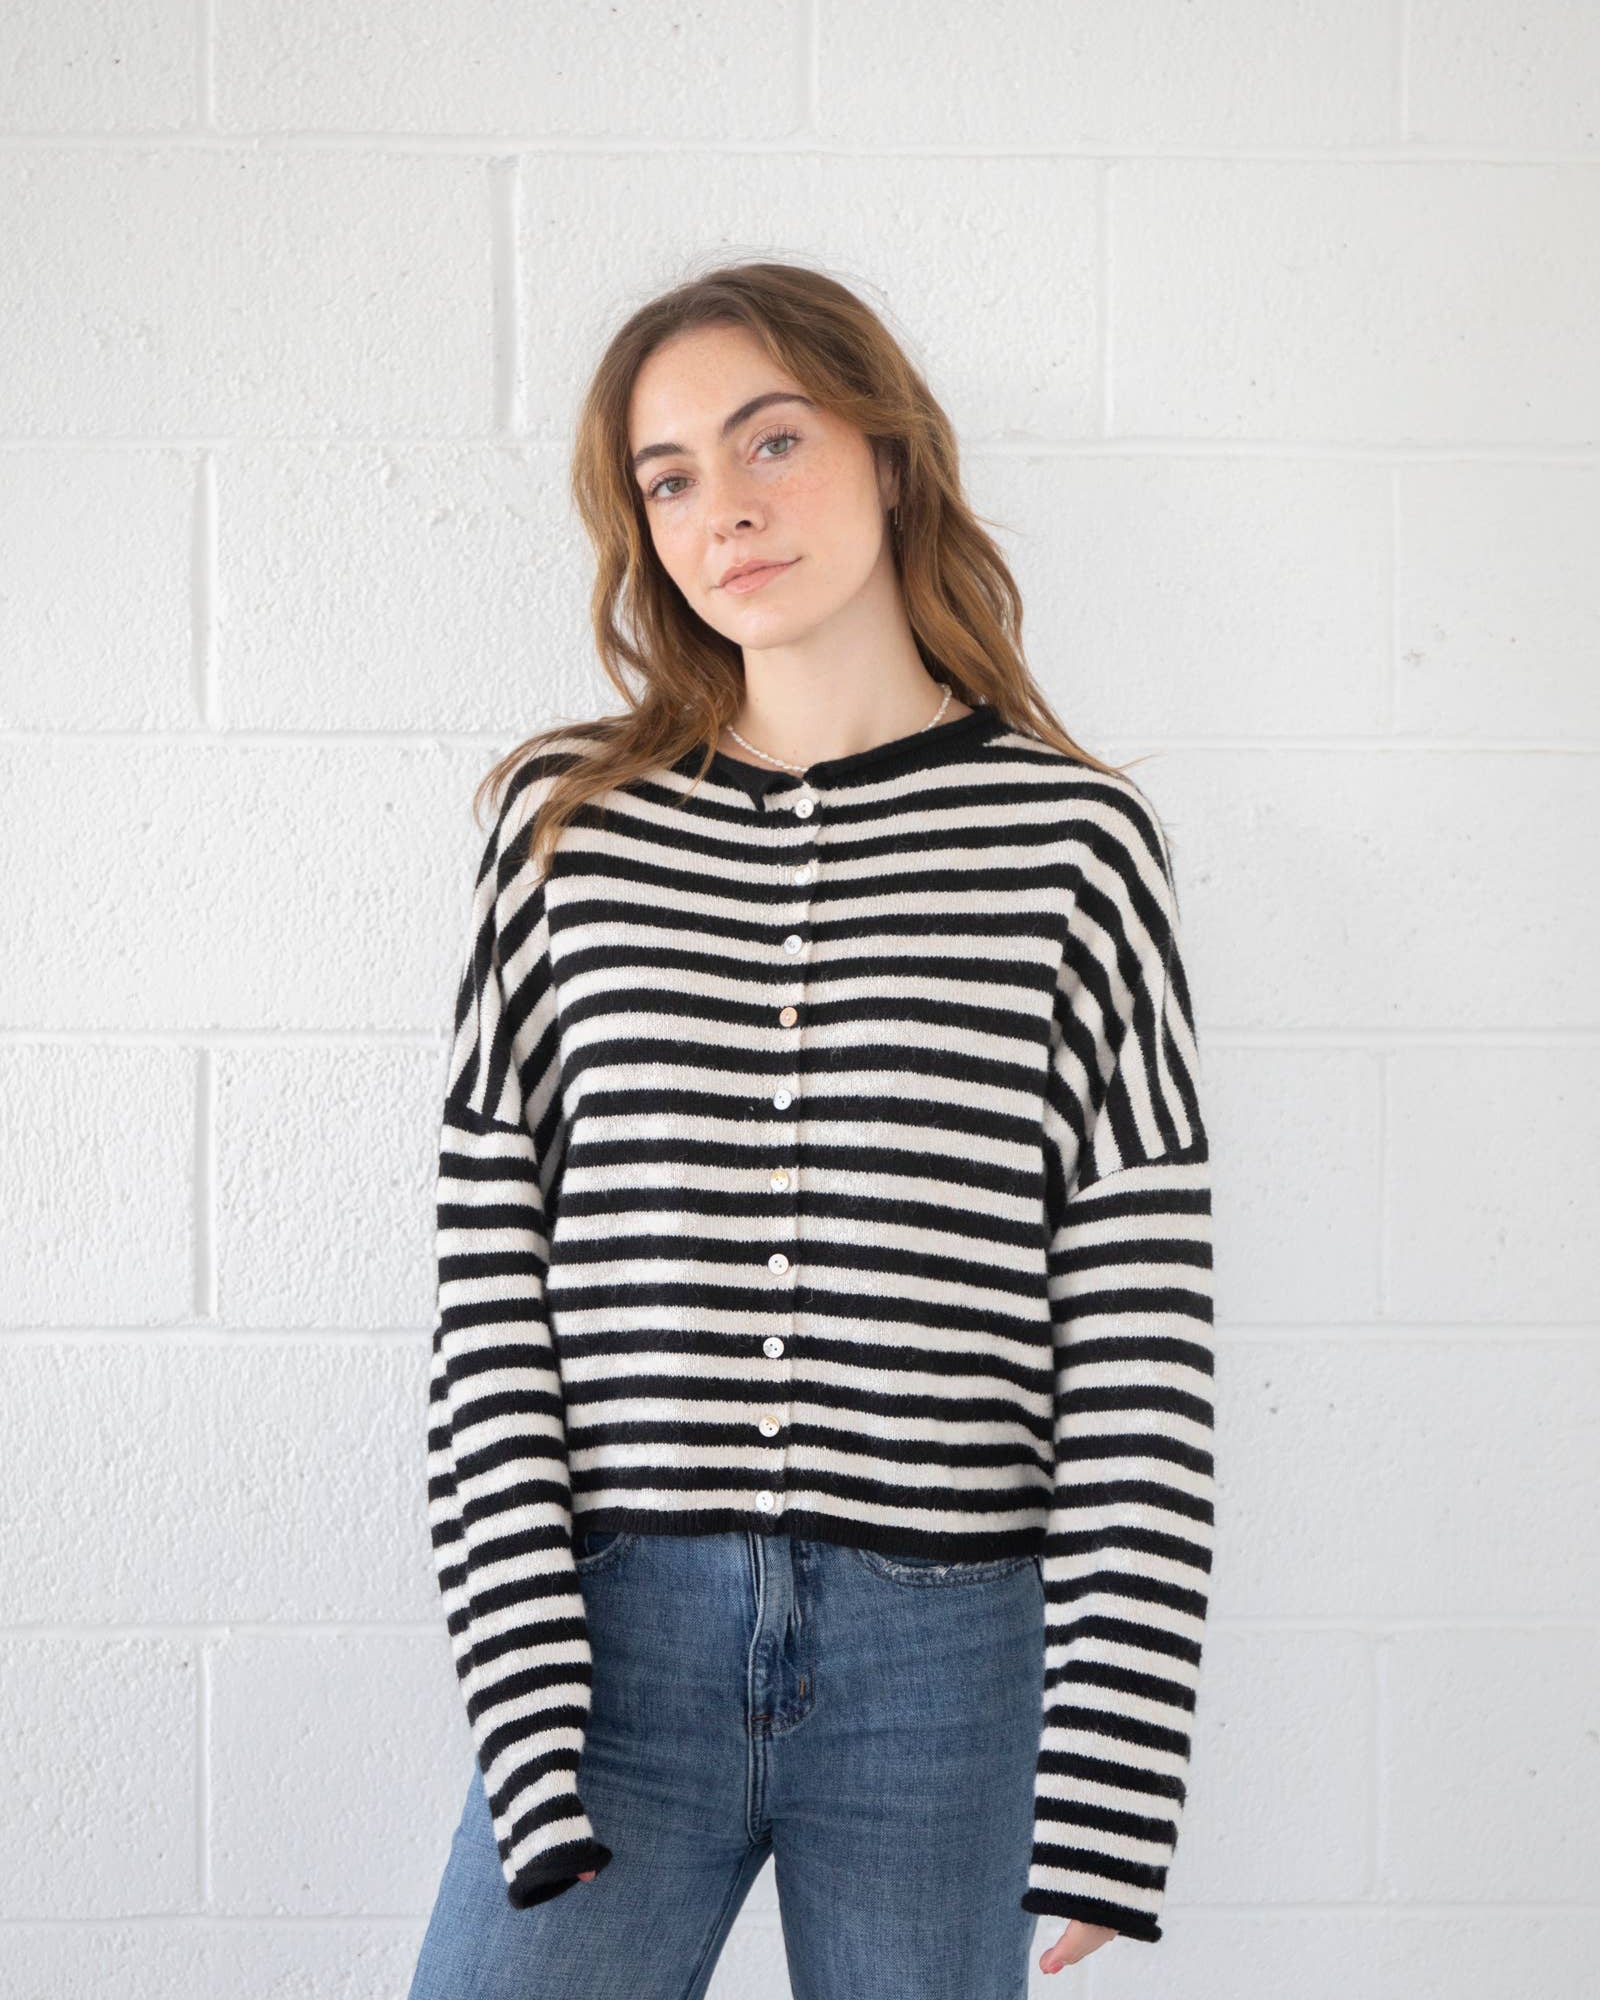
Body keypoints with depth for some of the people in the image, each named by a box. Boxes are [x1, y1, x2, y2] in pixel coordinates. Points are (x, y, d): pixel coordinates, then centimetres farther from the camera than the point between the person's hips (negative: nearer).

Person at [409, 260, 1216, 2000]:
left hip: (947, 1656, -1)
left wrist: (1109, 1787, -6)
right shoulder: (568, 822, 4)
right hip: (613, 1640, 1)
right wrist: (528, 1721, -7)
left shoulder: (1072, 840, 0)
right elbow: (490, 1269, 1)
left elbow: (1142, 1330, -2)